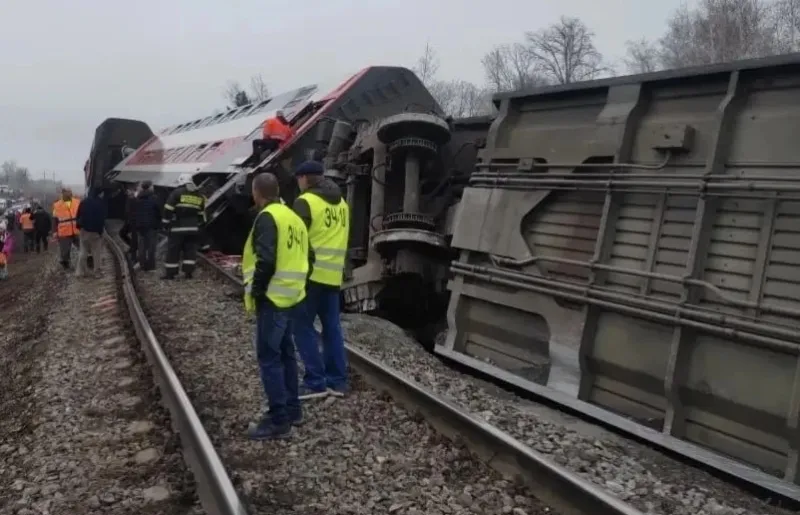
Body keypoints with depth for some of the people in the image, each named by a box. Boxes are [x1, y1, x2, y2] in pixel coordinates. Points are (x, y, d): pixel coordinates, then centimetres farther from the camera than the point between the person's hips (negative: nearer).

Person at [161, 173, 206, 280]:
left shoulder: (177, 193, -4)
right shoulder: (199, 196, 12)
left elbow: (168, 210, -8)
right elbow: (201, 213, 18)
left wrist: (166, 222, -2)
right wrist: (201, 225, 26)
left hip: (178, 227, -4)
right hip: (193, 228, 4)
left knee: (173, 251, 2)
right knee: (190, 251, 9)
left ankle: (170, 273, 4)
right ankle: (188, 272, 5)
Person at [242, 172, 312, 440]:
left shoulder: (267, 217, -14)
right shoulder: (293, 216, 15)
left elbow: (266, 260, -23)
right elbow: (306, 256, 17)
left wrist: (256, 291, -13)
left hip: (273, 297, -9)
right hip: (290, 296, 10)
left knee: (269, 357, -5)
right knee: (285, 352, 18)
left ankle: (278, 420, -2)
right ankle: (292, 409, 26)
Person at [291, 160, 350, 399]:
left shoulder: (306, 202, -10)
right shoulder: (341, 203, 15)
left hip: (311, 274, -7)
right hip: (333, 275, 7)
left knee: (303, 327, 0)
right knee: (332, 327, 12)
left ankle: (315, 382, -2)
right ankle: (337, 381, 15)